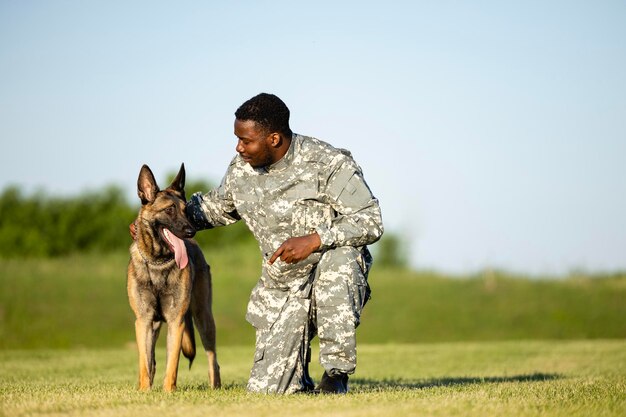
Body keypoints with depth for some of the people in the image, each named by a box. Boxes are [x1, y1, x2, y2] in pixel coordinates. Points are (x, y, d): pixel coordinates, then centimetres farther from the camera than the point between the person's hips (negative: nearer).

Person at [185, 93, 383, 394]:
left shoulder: (329, 163, -17)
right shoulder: (241, 169, 0)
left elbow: (371, 222, -20)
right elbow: (216, 207, 20)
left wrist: (313, 241, -31)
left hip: (334, 275, -4)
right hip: (281, 288, 4)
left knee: (338, 258, -42)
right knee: (265, 388, -8)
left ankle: (336, 372, -27)